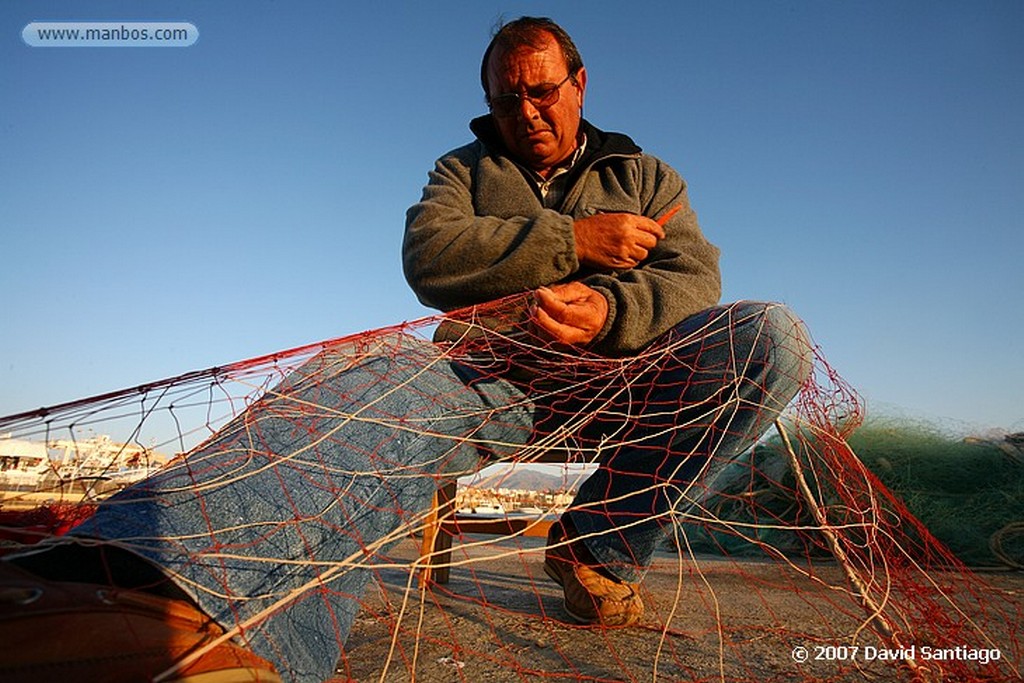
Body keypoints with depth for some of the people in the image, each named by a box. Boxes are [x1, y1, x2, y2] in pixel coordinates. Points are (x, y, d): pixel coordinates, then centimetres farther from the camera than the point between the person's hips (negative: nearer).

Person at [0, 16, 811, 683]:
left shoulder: (646, 177, 22)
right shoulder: (464, 170, 20)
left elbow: (693, 277, 4)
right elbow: (429, 255, -2)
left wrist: (609, 309, -20)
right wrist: (573, 240, -10)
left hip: (611, 376, 3)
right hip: (491, 370, -1)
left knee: (772, 334, -23)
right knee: (384, 385, -35)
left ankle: (603, 545, -18)